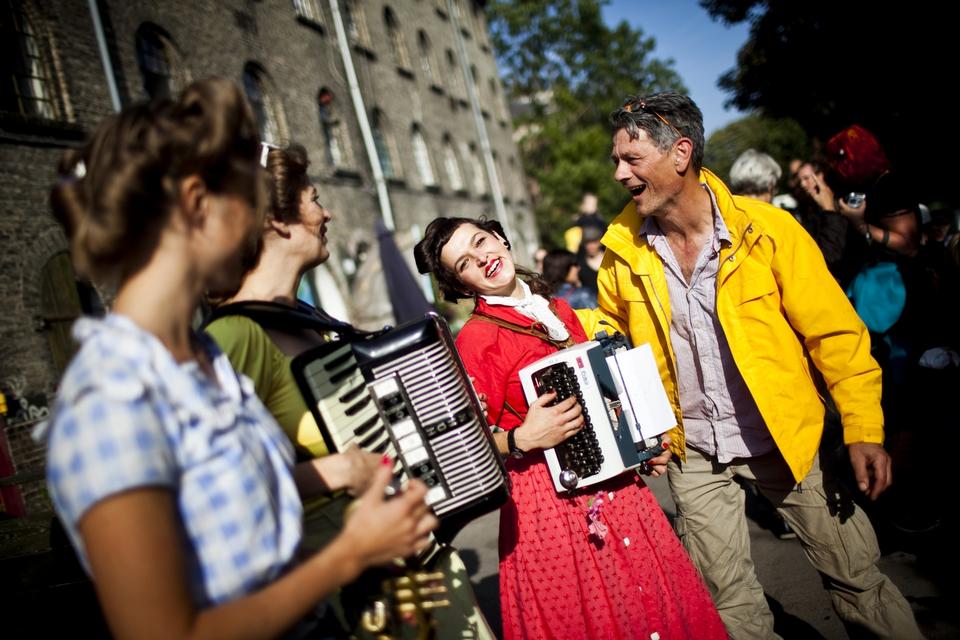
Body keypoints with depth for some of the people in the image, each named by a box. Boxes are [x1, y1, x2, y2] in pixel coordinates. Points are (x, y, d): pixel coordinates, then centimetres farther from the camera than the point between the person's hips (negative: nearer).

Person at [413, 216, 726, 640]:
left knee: (657, 604, 15)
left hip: (614, 483, 6)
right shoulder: (475, 340, -12)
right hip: (551, 501, -6)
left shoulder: (559, 311, 7)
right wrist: (522, 439, -27)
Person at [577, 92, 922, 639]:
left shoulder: (767, 229, -15)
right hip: (692, 451, 2)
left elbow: (836, 333, -10)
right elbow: (611, 327, 11)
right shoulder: (623, 249, -7)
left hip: (788, 438, -2)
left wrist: (864, 430, -15)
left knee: (858, 580, 13)